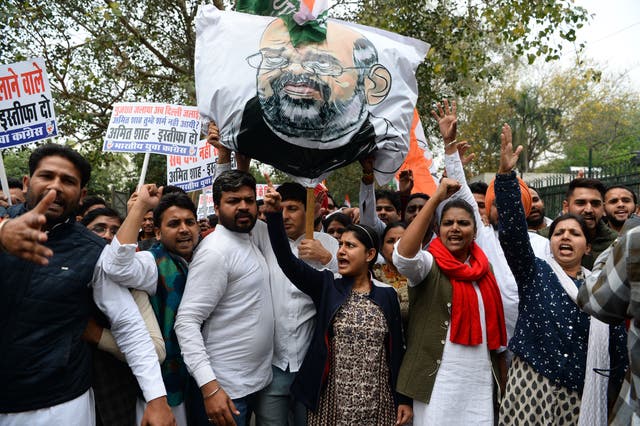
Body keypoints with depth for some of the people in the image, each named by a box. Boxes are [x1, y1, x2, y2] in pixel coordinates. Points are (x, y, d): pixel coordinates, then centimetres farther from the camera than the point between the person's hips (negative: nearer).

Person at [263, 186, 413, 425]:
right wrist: (274, 215, -27)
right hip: (332, 399, 0)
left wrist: (403, 399, 2)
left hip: (377, 401, 0)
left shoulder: (387, 295, 0)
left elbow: (396, 350, 3)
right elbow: (287, 260, -15)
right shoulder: (326, 286, -2)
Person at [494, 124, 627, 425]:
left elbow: (617, 345, 12)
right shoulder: (534, 273, 0)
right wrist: (506, 174, -25)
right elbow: (513, 230, -15)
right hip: (532, 383, -3)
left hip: (582, 392, 3)